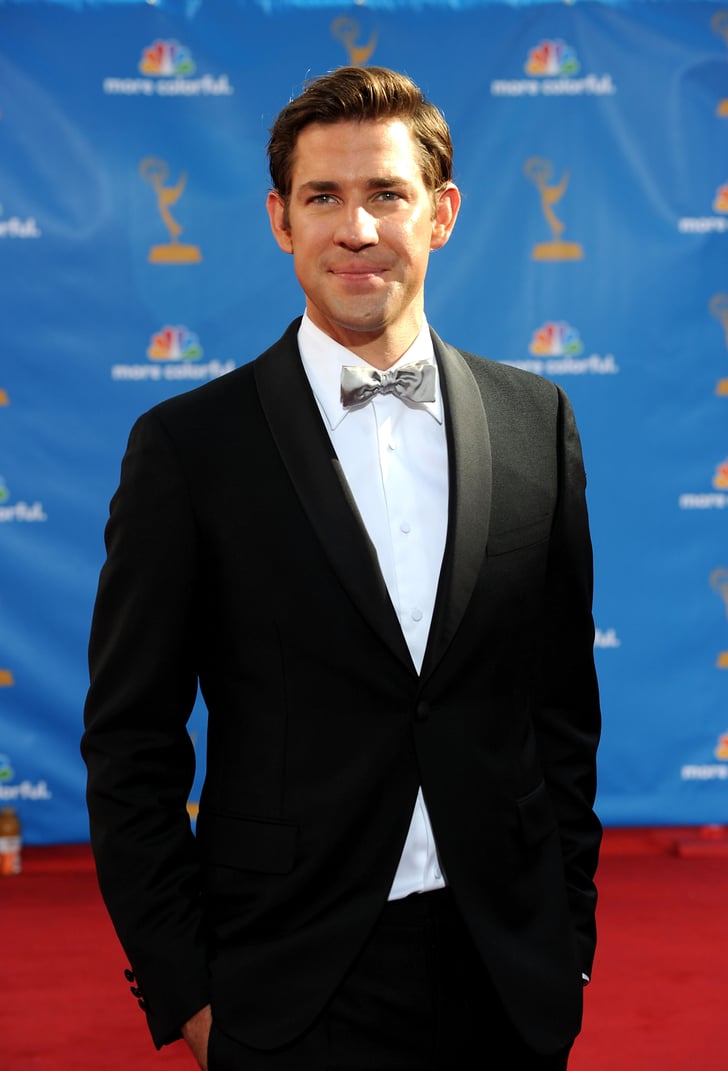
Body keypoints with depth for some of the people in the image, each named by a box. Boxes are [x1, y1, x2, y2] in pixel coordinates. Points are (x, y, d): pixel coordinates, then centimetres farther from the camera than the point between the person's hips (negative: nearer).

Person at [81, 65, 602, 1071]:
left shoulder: (535, 419, 3)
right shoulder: (188, 444, -7)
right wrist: (183, 989, -6)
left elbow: (565, 701, 8)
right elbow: (130, 747, -4)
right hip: (294, 988, -3)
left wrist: (569, 931, 6)